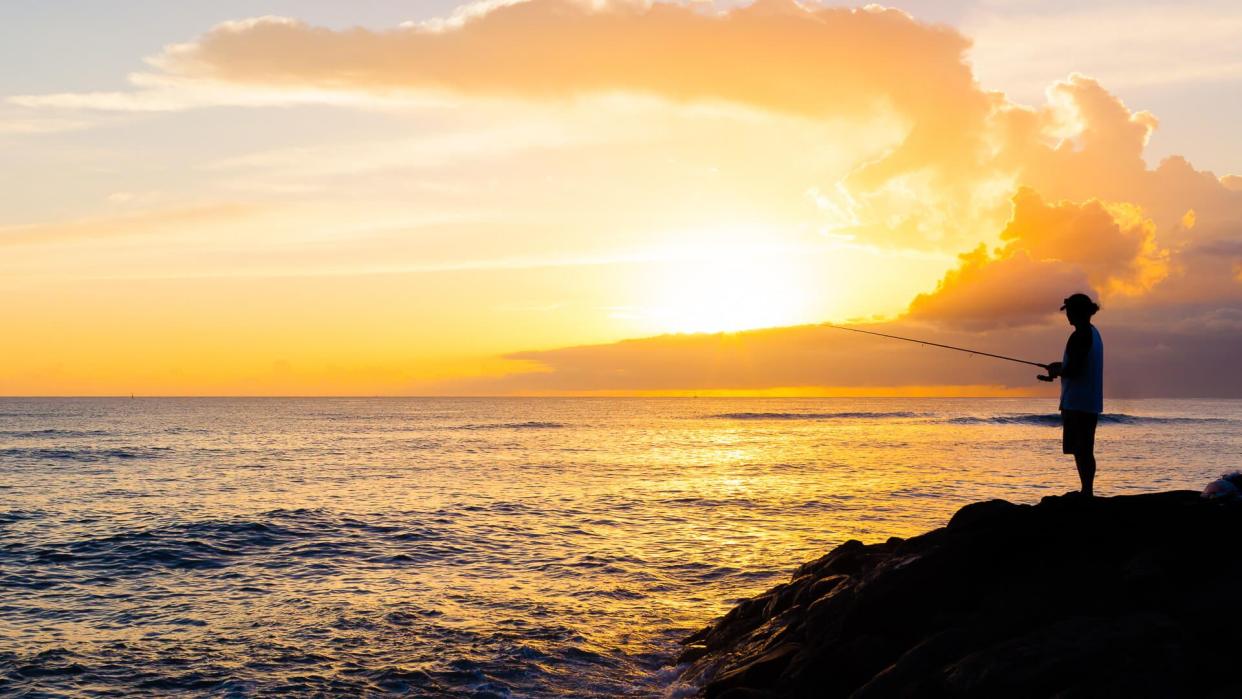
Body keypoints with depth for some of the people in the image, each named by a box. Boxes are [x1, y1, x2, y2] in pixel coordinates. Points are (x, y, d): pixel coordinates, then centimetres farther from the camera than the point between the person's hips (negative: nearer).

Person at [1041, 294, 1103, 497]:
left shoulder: (1079, 336, -16)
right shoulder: (1093, 333, 15)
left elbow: (1072, 370, -21)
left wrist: (1057, 370, -2)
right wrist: (1060, 368, 21)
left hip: (1077, 403, -10)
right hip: (1091, 403, 10)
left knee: (1081, 451, -8)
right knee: (1084, 451, 14)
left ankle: (1087, 493, -8)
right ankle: (1087, 493, 17)